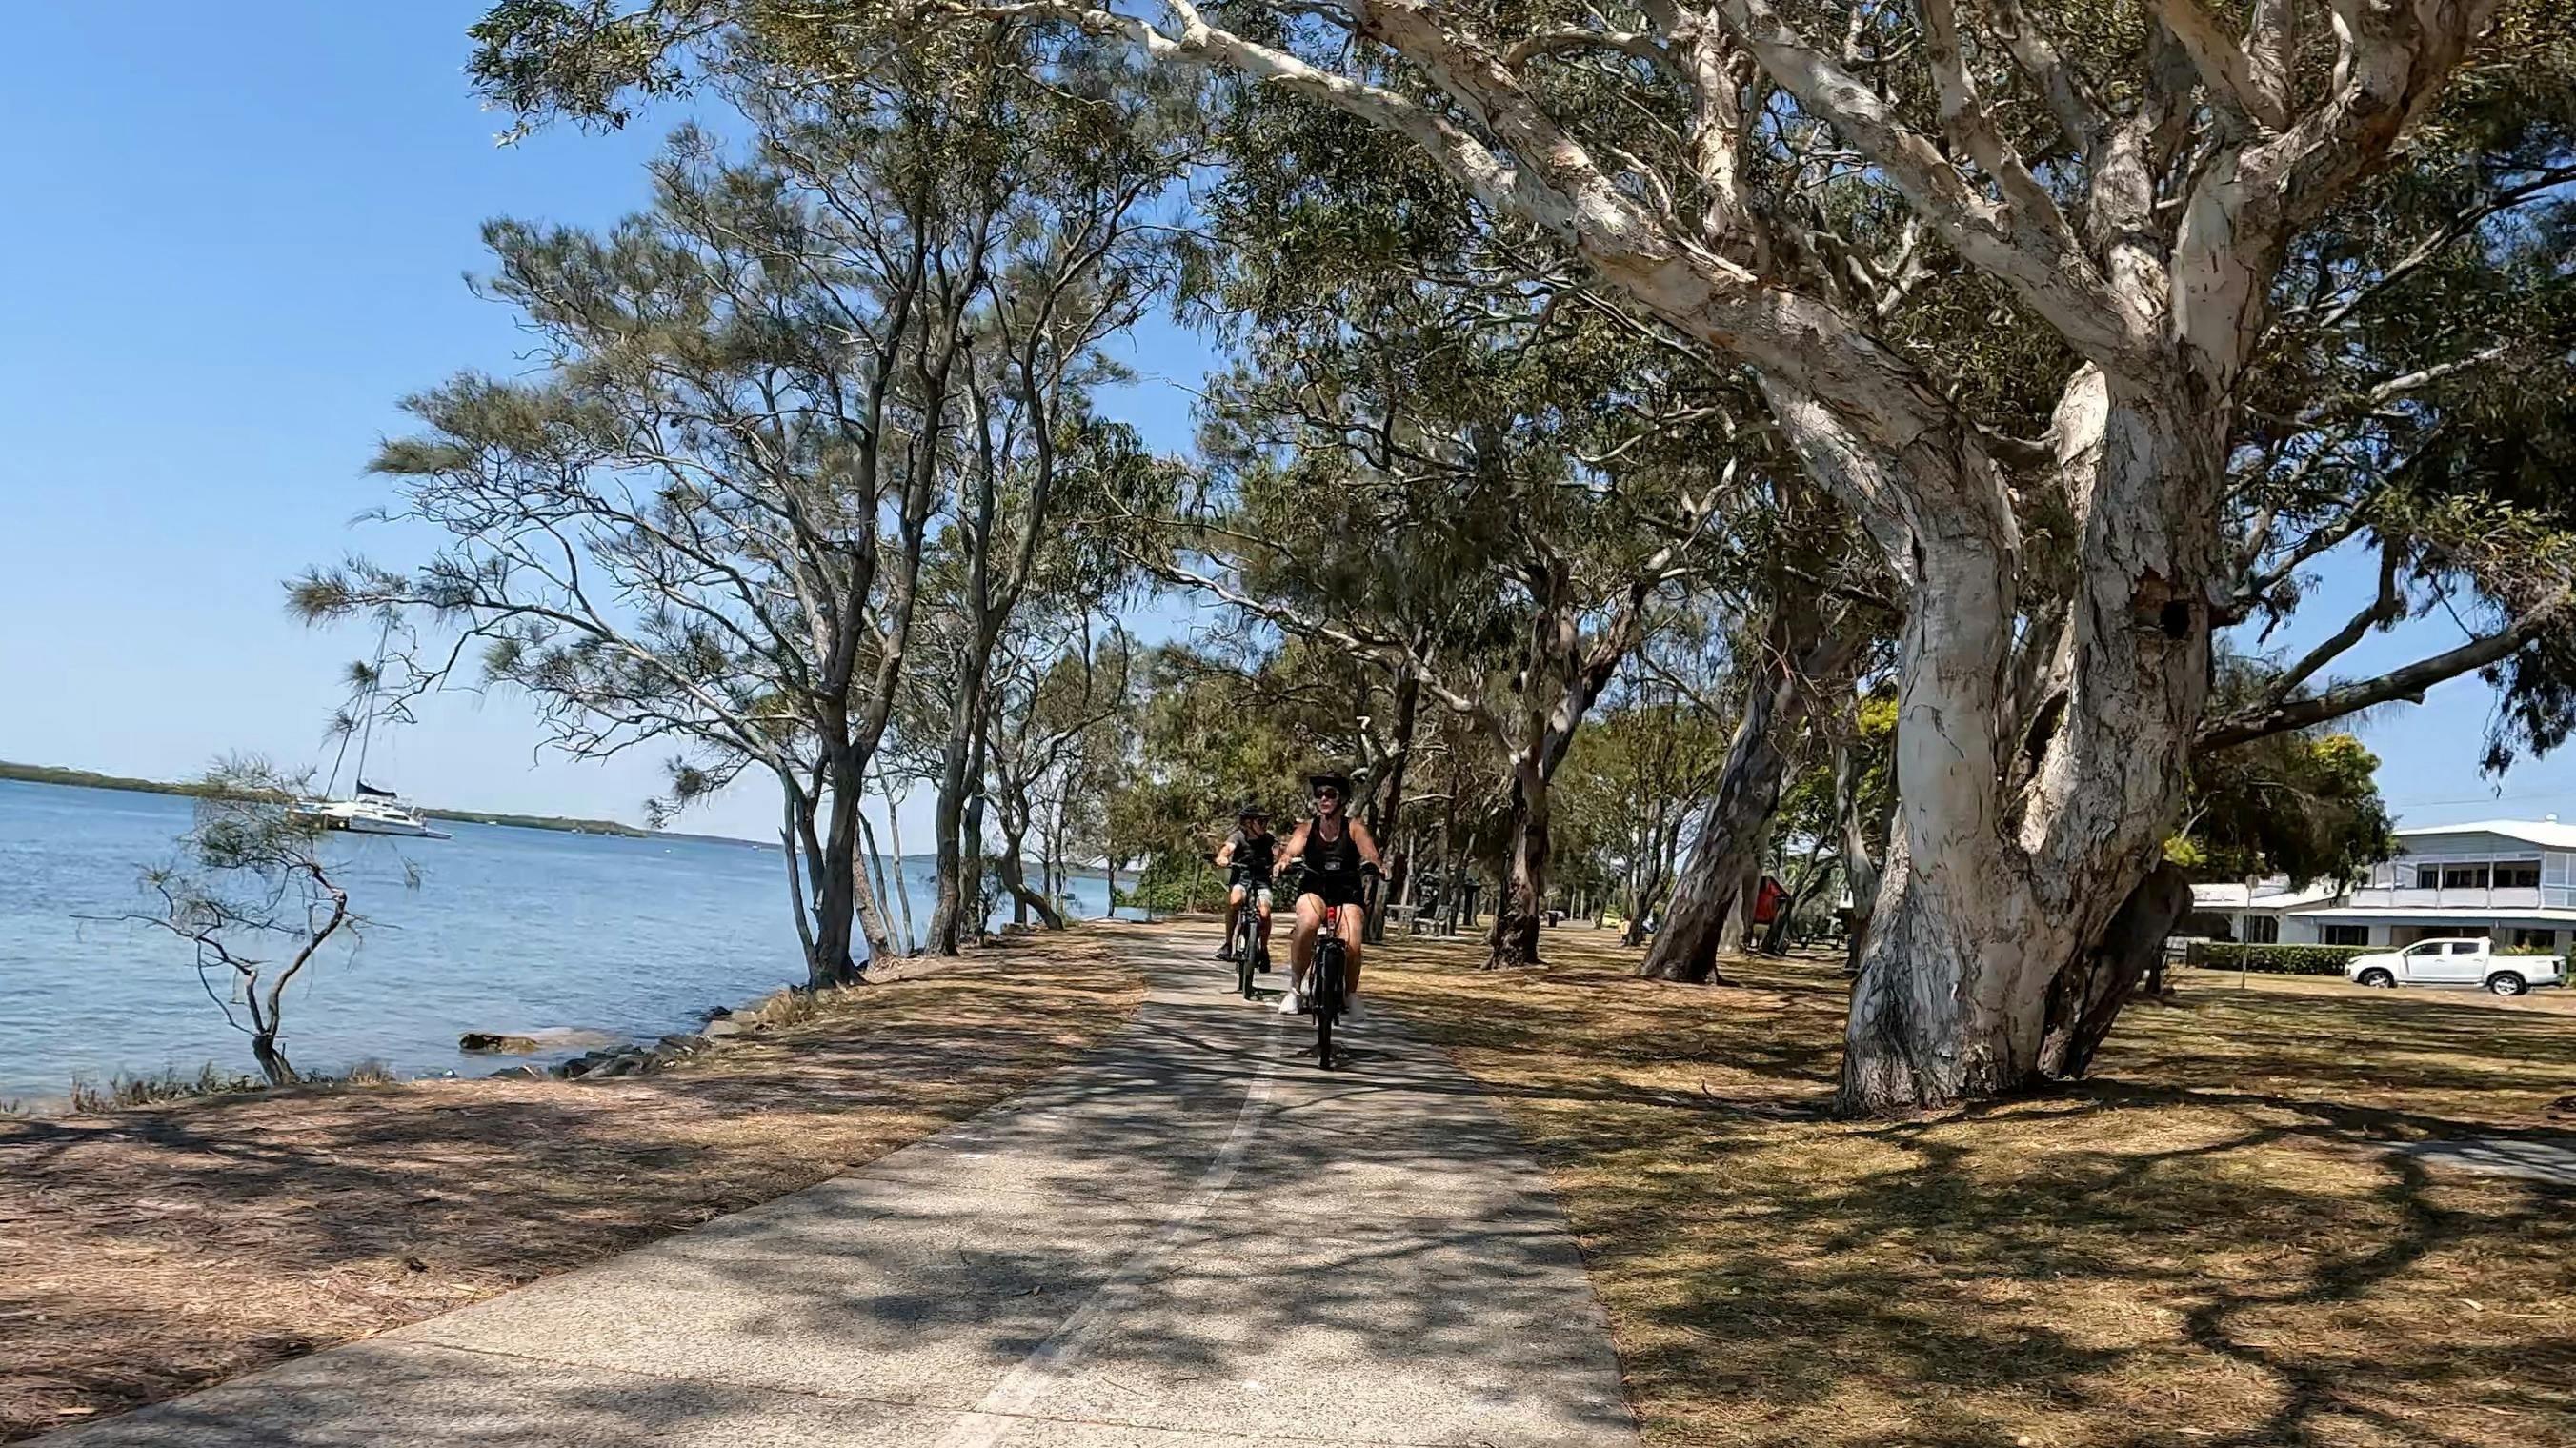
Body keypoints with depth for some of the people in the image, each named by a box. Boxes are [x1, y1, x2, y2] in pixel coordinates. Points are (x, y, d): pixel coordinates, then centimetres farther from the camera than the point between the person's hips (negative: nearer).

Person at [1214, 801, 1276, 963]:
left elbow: (1277, 853, -15)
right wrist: (1222, 859, -45)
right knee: (1234, 901, -34)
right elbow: (1226, 849, -22)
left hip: (1262, 881, 1)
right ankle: (1228, 943, -16)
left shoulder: (1269, 839, 1)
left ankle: (1263, 948, 4)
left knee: (1264, 913, -24)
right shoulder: (1238, 837, -4)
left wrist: (1279, 864, -39)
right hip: (1241, 879, -1)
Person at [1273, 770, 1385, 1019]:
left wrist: (1375, 865, -44)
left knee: (1351, 946, -24)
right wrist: (1284, 860, -41)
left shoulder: (1354, 828, -4)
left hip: (1347, 895, 0)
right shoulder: (1308, 826, -1)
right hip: (1314, 890, 0)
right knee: (1308, 923, -34)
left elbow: (1368, 852, -20)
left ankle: (1351, 995, 7)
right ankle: (1295, 988, -17)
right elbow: (1292, 849, -17)